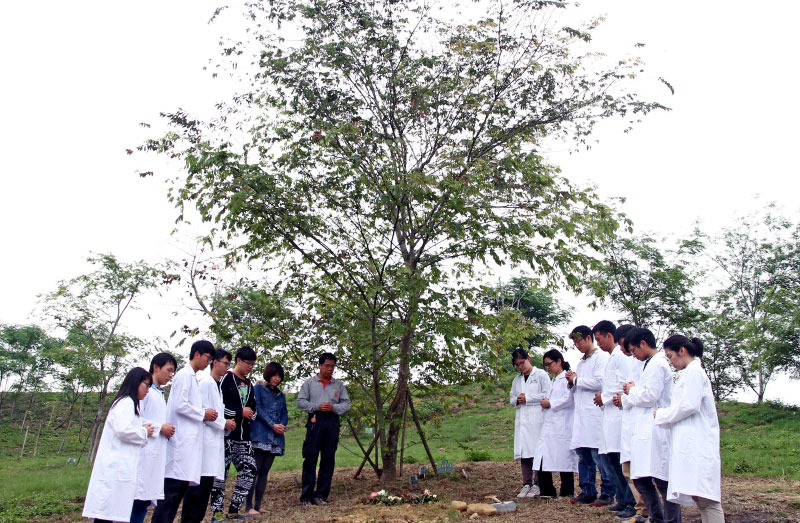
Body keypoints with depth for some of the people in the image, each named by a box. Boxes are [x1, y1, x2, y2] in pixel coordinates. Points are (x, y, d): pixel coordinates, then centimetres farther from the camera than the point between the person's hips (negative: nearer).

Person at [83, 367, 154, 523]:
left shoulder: (128, 403, 24)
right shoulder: (126, 403, -9)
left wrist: (143, 431, 13)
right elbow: (123, 430, -21)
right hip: (116, 467, -10)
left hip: (119, 467, 10)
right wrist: (144, 432, -6)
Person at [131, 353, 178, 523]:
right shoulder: (145, 390, -7)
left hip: (157, 454, 8)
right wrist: (160, 427, -12)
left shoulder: (160, 394, 19)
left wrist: (167, 430, 7)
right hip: (144, 452, -8)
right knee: (138, 497, -8)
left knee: (146, 499, 9)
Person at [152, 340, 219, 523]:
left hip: (189, 439, 9)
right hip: (182, 439, -9)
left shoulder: (192, 377, 18)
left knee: (183, 484, 9)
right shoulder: (184, 375, -8)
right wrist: (203, 414, -7)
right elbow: (179, 405, -17)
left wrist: (204, 415, 8)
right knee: (173, 487, -8)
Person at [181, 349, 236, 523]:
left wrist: (227, 423, 7)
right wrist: (224, 423, -10)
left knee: (208, 481, 9)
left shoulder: (218, 386, 19)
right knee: (200, 481, -10)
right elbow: (202, 411, -14)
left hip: (216, 439, 9)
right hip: (206, 438, -9)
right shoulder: (206, 383, -7)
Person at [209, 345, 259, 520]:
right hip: (227, 434, -7)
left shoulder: (248, 384, 19)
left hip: (243, 436, 7)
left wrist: (250, 414, 2)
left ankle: (233, 510, 14)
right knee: (221, 472, -2)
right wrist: (240, 411, -11)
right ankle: (216, 512, 6)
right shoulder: (226, 378, -5)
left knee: (249, 470, 4)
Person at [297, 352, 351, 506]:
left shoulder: (339, 385, 15)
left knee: (328, 459, 3)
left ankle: (321, 495, 10)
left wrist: (334, 407, -8)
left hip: (332, 422, 3)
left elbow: (346, 404, 11)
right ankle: (306, 496, 0)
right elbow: (301, 402, 3)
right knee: (310, 458, -5)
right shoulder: (309, 382, 9)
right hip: (315, 421, -3)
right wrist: (317, 407, -10)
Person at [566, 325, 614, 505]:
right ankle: (587, 492, 14)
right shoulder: (581, 363, 23)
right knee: (582, 454, 8)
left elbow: (600, 382, -16)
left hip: (595, 414, -8)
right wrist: (572, 382, 6)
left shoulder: (601, 358, -4)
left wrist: (577, 380, -6)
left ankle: (607, 493, 2)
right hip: (581, 415, 8)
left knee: (598, 454, -7)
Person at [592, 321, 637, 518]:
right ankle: (622, 500, 19)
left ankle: (630, 504, -1)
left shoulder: (620, 357, -10)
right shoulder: (611, 358, 21)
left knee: (618, 461, -9)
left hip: (618, 415, -10)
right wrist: (603, 399, 10)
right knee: (607, 458, 11)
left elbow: (624, 385, -20)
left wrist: (604, 397, -8)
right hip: (610, 415, 10)